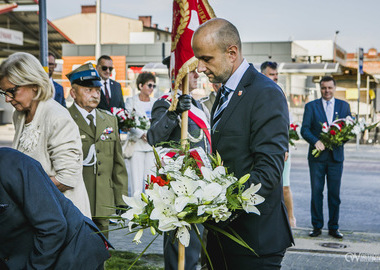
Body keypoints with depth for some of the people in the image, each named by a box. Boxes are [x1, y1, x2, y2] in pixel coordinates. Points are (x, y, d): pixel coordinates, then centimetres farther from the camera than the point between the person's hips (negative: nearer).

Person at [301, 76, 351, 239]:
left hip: (336, 155, 1)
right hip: (317, 156, -1)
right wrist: (315, 141, -21)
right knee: (316, 192, 1)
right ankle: (317, 226, 11)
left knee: (334, 193, 4)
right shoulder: (311, 106, 5)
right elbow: (304, 129, -3)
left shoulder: (344, 106, 11)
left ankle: (333, 227, 13)